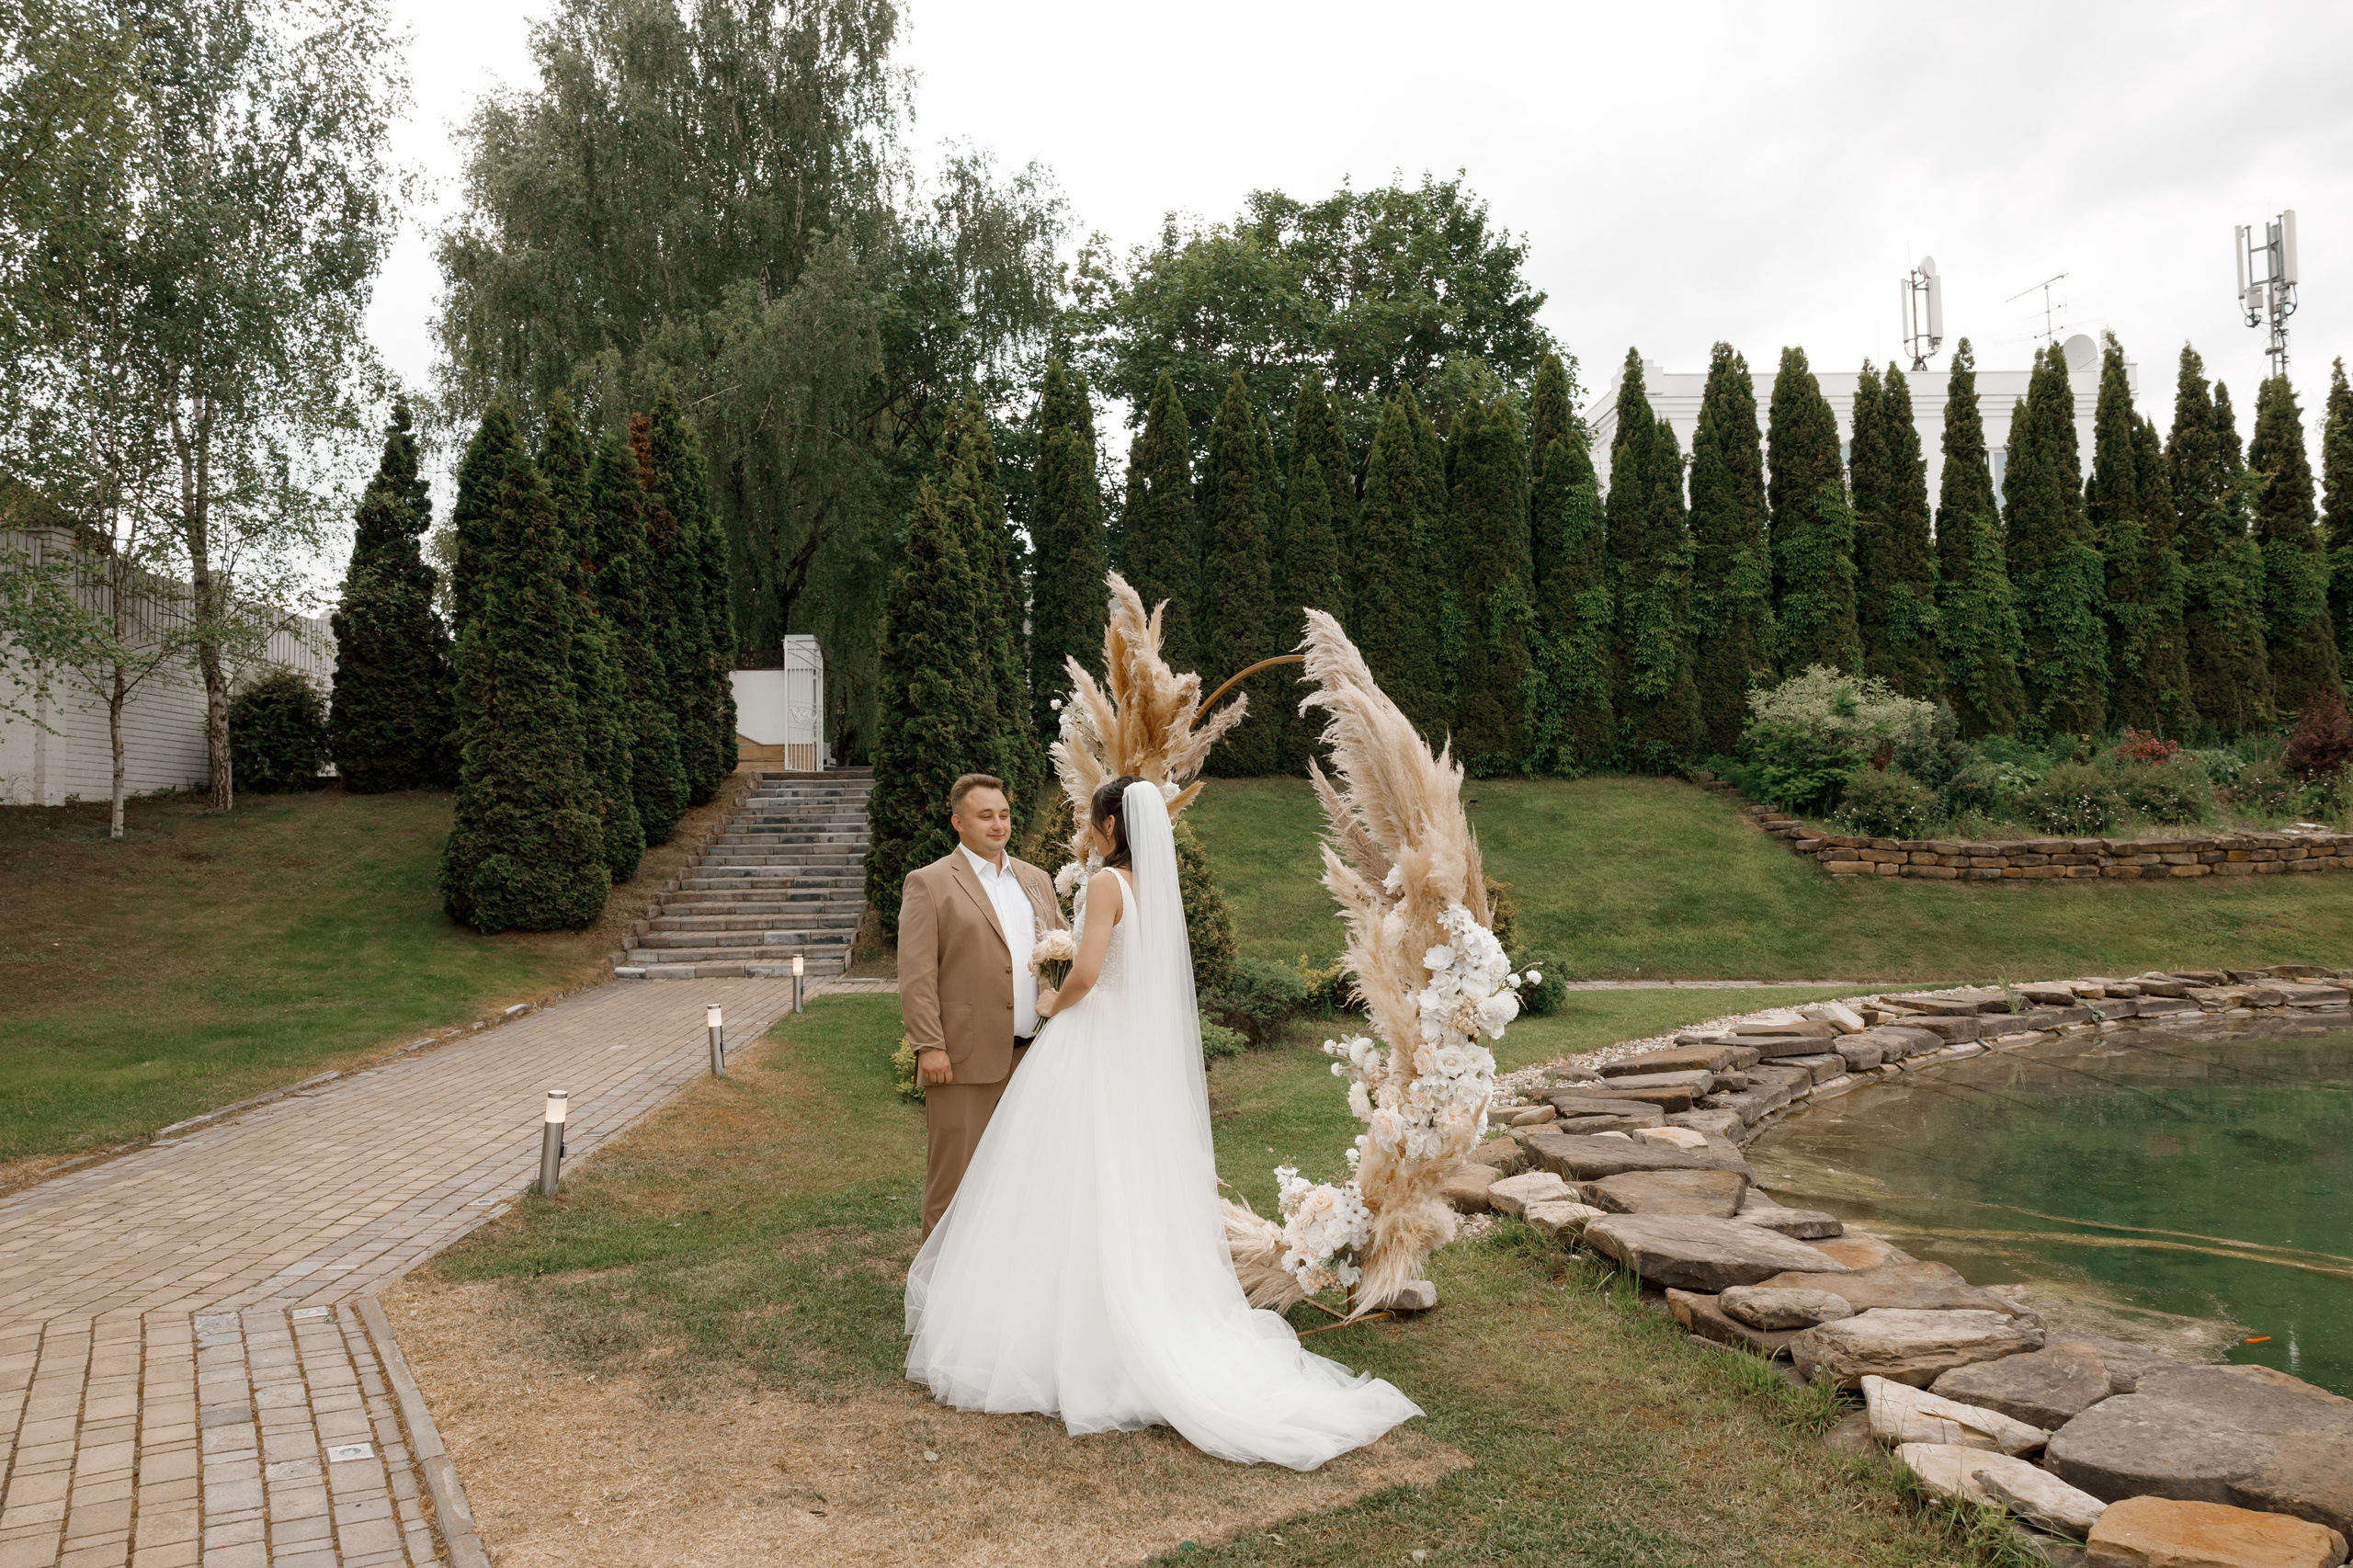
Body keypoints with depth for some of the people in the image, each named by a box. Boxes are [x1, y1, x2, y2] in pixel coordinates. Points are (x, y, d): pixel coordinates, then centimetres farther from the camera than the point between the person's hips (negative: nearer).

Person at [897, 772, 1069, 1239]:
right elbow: (916, 976, -8)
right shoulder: (929, 883, -2)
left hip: (1032, 1055, 6)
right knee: (955, 1173, 2)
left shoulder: (1036, 880, 16)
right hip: (965, 1059, -5)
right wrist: (930, 1047, -15)